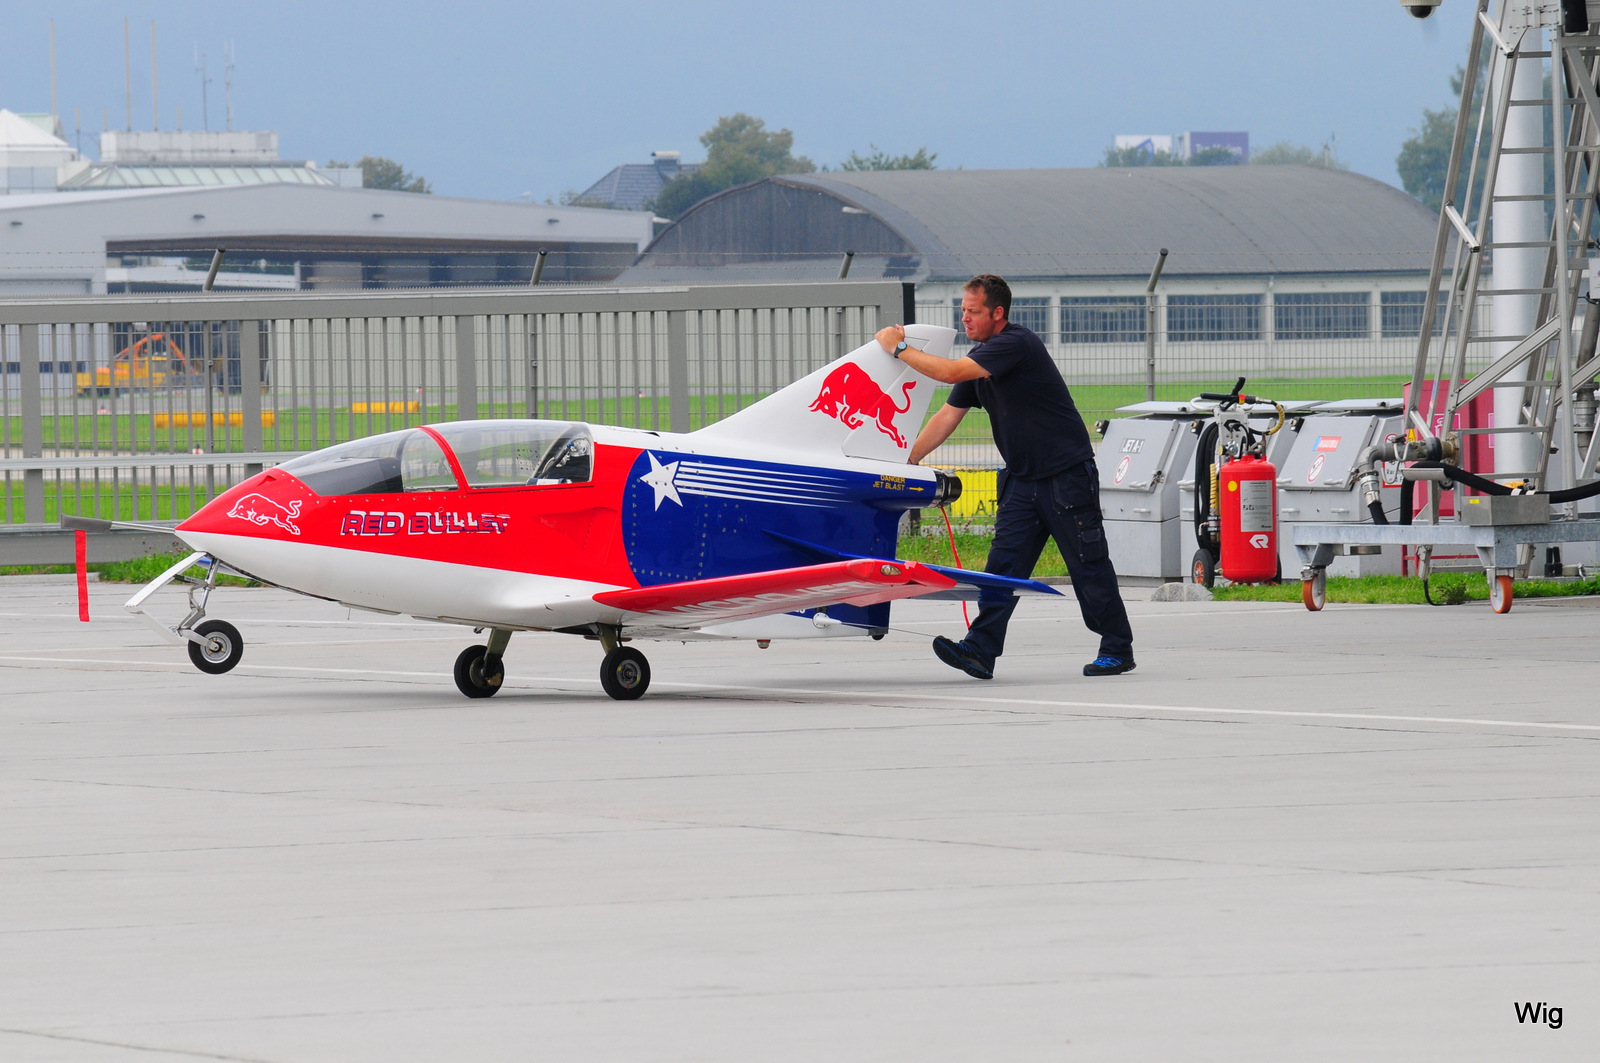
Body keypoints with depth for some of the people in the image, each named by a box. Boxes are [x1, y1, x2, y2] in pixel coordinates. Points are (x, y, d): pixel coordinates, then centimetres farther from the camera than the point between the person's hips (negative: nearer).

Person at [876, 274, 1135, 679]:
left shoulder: (1016, 345, -19)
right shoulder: (980, 357, 10)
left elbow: (951, 372, -27)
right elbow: (947, 416, 13)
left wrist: (900, 349, -17)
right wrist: (906, 459, 7)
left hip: (1068, 474, -8)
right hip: (1022, 478, 8)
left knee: (1088, 566, -1)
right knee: (1003, 562, -4)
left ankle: (1117, 650, 11)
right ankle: (981, 650, -12)